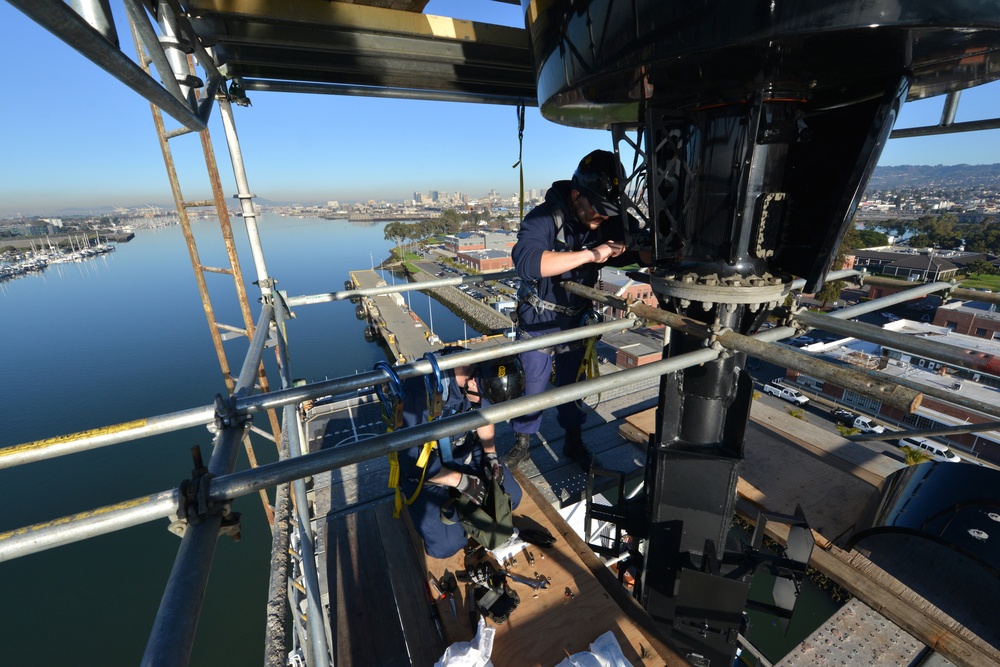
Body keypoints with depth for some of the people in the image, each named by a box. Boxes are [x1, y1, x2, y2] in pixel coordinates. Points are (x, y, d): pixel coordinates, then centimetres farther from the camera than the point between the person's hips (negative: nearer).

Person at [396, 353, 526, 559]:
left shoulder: (481, 373, -19)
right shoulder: (421, 390, -37)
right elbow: (414, 460, -27)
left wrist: (491, 454, -8)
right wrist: (462, 481, -20)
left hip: (465, 450, 5)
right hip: (424, 467, -5)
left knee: (511, 497, 1)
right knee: (447, 545, -14)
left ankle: (456, 499, 19)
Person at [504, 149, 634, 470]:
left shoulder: (607, 221, -6)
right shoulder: (544, 218, -23)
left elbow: (621, 257, 5)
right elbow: (526, 261, -41)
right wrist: (589, 254, -44)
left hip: (577, 321, 4)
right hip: (539, 322, -3)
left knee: (572, 383, 17)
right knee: (532, 386, 9)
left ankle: (573, 440, 39)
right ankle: (522, 442, 34)